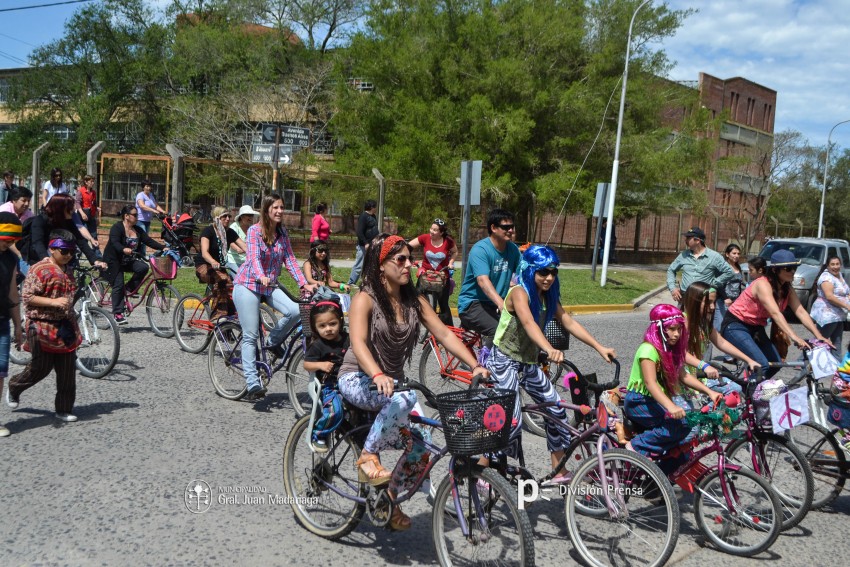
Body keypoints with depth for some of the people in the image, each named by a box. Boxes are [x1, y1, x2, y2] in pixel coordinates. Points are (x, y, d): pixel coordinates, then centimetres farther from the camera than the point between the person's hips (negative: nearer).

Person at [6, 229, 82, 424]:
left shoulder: (67, 270, 13)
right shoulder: (39, 269, -12)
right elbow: (27, 297, -16)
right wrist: (53, 302, -25)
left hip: (65, 327, 7)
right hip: (43, 326, -7)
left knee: (67, 371, 5)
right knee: (41, 367, 1)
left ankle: (64, 409, 13)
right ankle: (14, 388, 30)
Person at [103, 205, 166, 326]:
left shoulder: (138, 230, 5)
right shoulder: (117, 228, -15)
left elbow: (149, 241, -2)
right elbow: (115, 243, -29)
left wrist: (163, 248, -16)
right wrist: (124, 249, -50)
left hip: (129, 261, 6)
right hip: (114, 261, -5)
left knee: (143, 267, -23)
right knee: (118, 285, -11)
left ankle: (130, 289, -3)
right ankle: (117, 313, -3)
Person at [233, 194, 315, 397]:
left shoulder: (282, 233, 4)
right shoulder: (255, 230, -11)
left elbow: (290, 260, 1)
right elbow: (254, 257, -24)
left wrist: (304, 283, -11)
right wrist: (261, 277, -44)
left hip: (270, 286, 5)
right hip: (248, 284, -5)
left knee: (294, 311, -23)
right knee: (250, 335, -7)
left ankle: (274, 342, 3)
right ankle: (252, 382, -4)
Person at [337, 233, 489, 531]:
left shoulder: (414, 301, 3)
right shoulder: (365, 299, -14)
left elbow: (444, 334, -3)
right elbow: (358, 343, -28)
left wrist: (475, 365, -17)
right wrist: (378, 376, -47)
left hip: (394, 381, 6)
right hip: (358, 379, -6)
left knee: (422, 442, -12)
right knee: (401, 399, -38)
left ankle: (391, 500, 10)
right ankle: (368, 457, -19)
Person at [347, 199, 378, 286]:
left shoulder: (373, 216, 15)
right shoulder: (363, 216, -13)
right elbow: (359, 232, -20)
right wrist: (366, 243, -25)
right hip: (364, 246, -9)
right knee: (359, 266, -4)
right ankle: (351, 283, 4)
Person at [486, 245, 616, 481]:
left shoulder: (548, 296, 4)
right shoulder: (519, 293, -20)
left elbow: (569, 322, 1)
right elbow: (529, 324, -38)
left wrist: (600, 347, -8)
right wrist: (550, 350, -54)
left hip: (528, 362, 8)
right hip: (505, 361, -8)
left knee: (557, 410, 6)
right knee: (512, 422, -16)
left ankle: (558, 472, 18)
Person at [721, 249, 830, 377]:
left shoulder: (787, 290, 0)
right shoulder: (763, 285, -25)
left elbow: (801, 312, -9)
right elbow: (775, 314, -37)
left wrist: (819, 337, -20)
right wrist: (794, 337, -47)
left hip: (755, 328, 8)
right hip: (735, 326, -8)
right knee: (762, 365, -23)